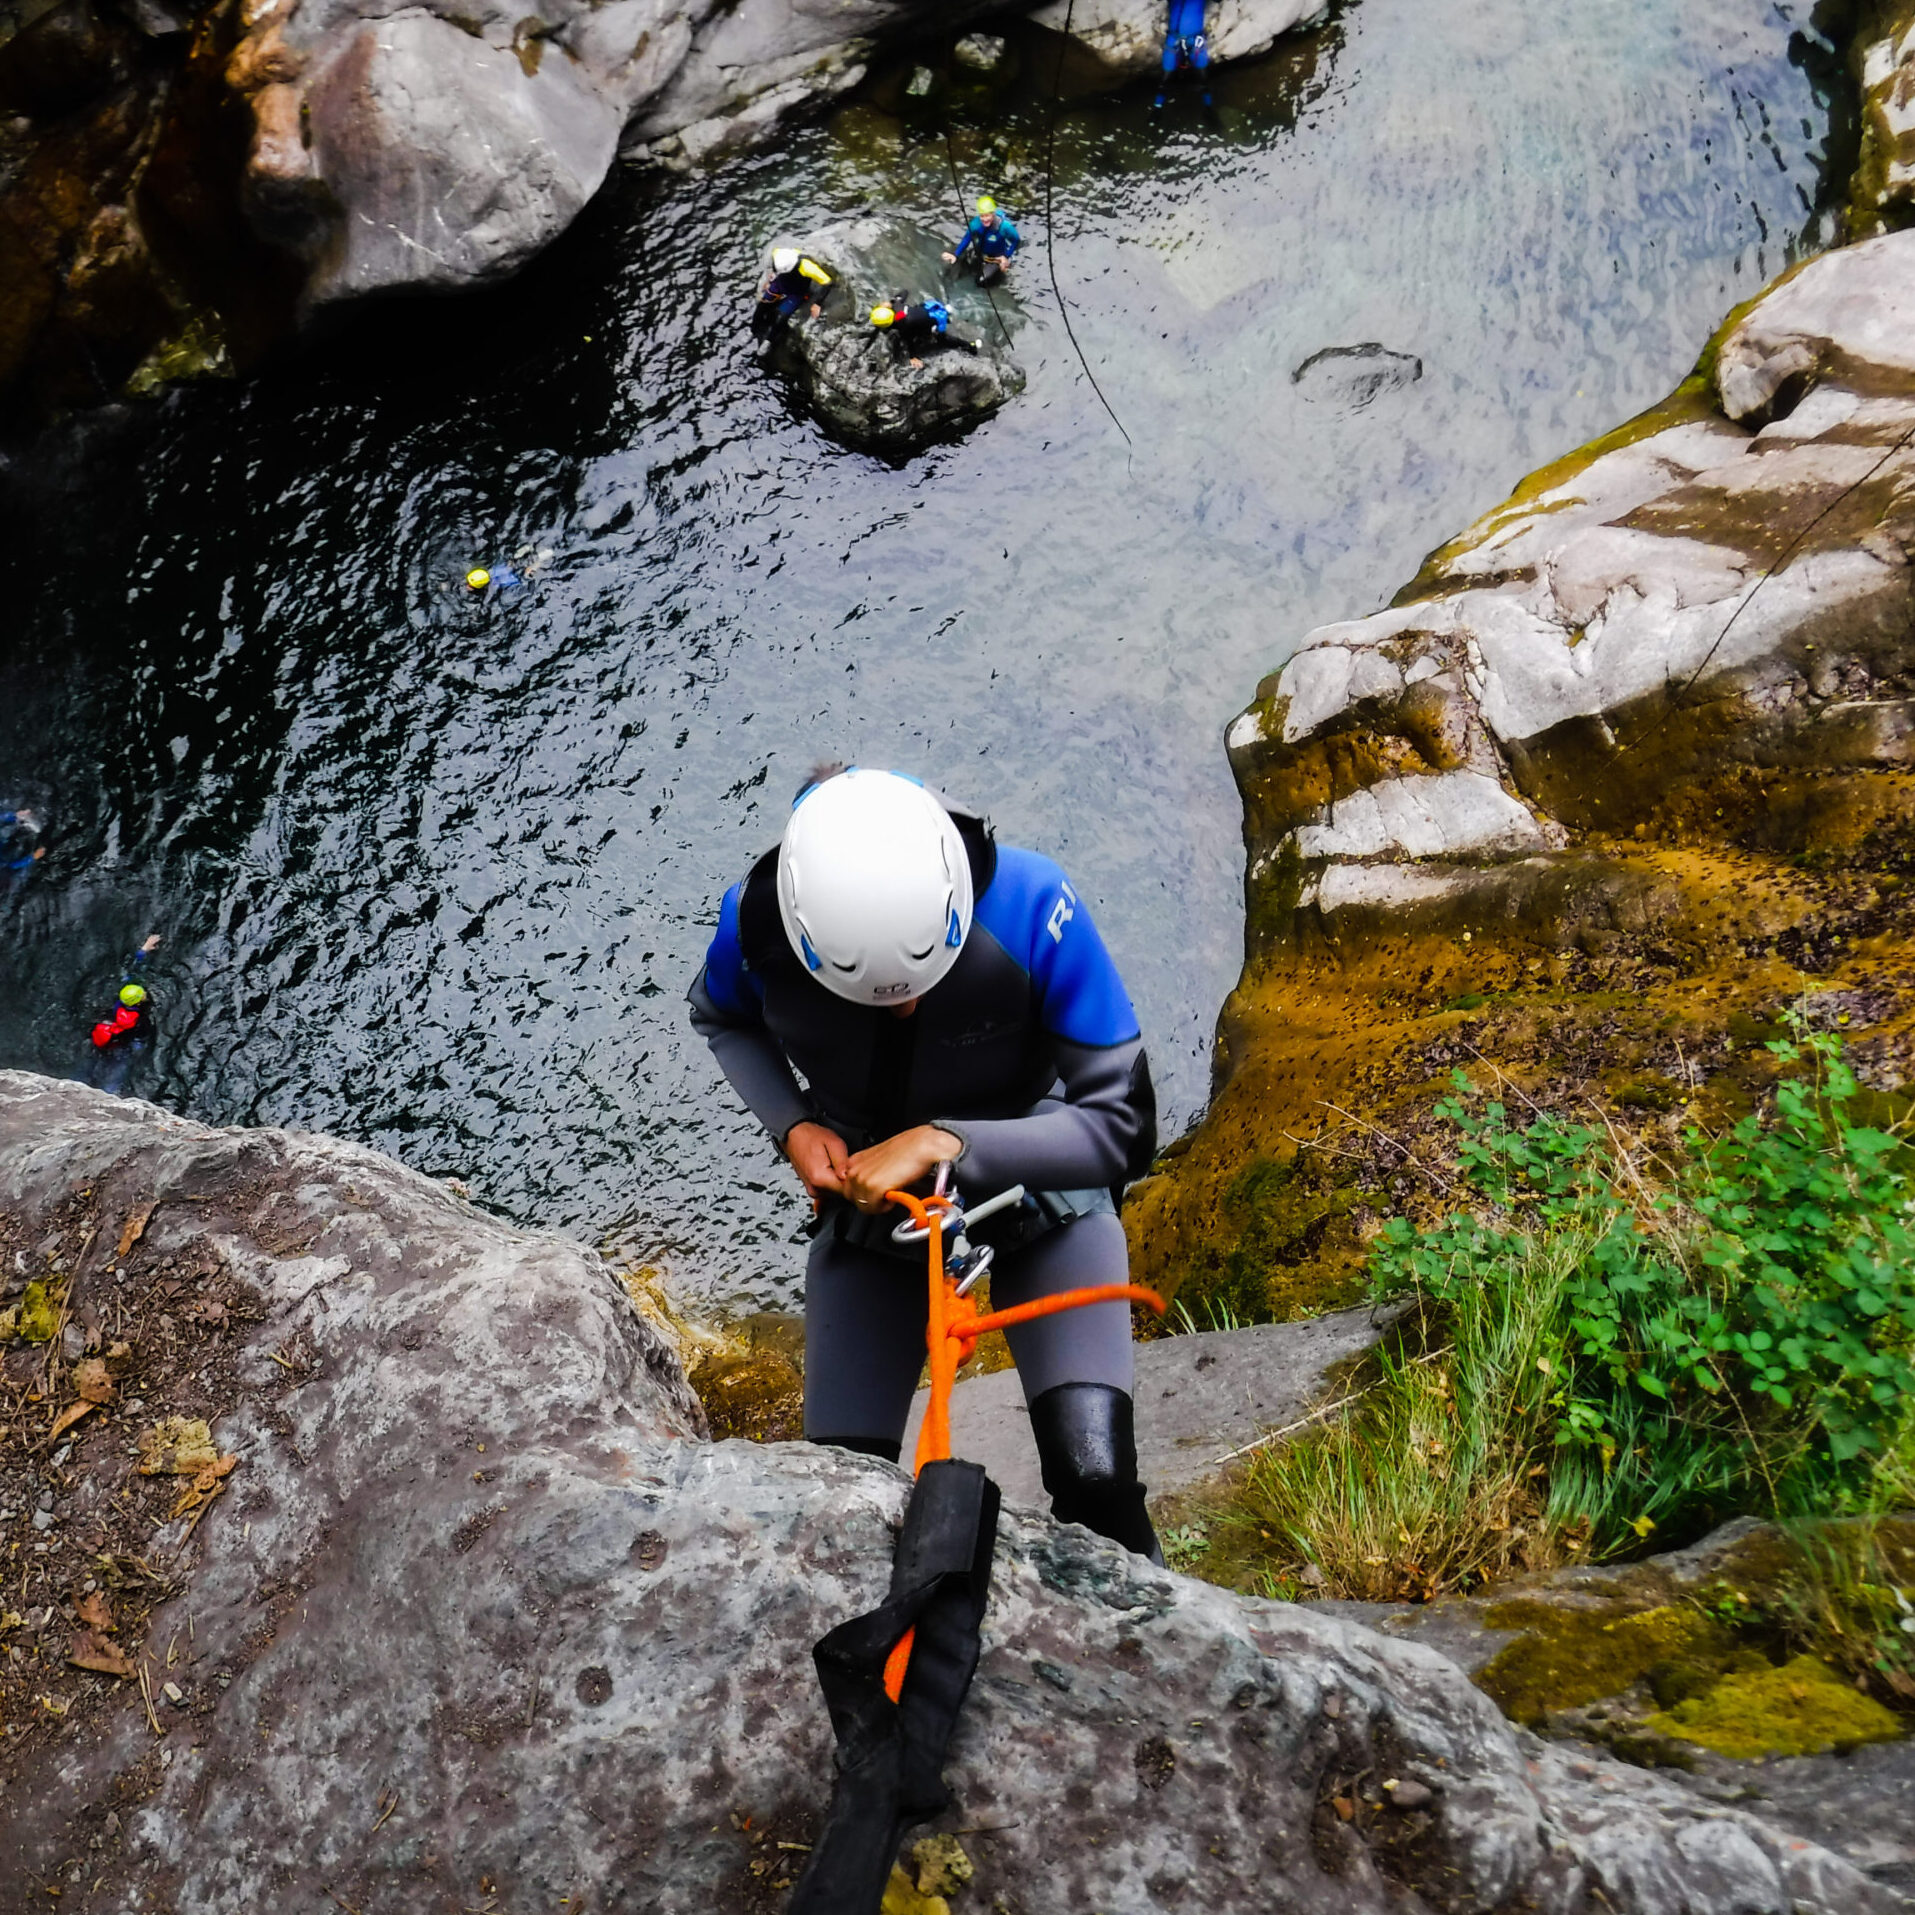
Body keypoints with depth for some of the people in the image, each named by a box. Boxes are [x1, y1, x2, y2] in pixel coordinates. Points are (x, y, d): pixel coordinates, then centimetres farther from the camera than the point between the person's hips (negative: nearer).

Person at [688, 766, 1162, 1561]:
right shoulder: (757, 923, -25)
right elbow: (720, 1018, 1)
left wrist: (945, 1142, -37)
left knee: (1094, 1481, -19)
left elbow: (1124, 1127, -27)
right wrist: (793, 1127, -16)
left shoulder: (1029, 907, -33)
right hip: (869, 1200, 2)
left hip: (1037, 1189, -2)